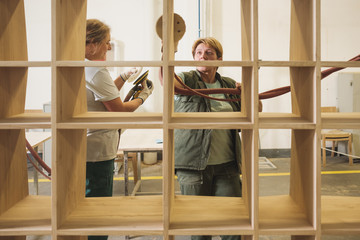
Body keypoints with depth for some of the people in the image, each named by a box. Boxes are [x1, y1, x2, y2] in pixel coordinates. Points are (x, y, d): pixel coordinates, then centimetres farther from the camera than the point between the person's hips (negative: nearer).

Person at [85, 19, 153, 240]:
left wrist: (124, 77, 20)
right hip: (96, 153, -10)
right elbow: (120, 109, -16)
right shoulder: (97, 72, -19)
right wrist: (143, 96, 0)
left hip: (81, 150, 10)